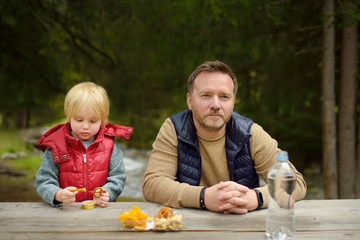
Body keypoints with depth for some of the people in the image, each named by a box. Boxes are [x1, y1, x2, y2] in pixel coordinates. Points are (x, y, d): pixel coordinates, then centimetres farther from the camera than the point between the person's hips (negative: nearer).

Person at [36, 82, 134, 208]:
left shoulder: (110, 145, 5)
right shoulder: (55, 146, 2)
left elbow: (118, 177, 4)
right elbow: (43, 181, -1)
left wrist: (105, 194, -15)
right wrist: (58, 195, -22)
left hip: (101, 209, 2)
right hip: (67, 211, -1)